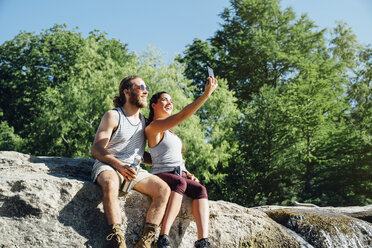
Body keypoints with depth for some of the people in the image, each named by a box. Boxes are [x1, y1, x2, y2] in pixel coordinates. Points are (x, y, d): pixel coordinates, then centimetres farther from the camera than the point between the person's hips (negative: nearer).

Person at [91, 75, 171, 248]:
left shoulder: (143, 121, 20)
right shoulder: (113, 116, 0)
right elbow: (96, 150, -8)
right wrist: (119, 165, -24)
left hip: (133, 170, 6)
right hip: (107, 166, -5)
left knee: (163, 189, -20)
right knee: (111, 185, -40)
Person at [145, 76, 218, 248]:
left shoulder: (170, 132, 25)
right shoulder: (154, 127, -4)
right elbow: (183, 115, -17)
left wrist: (188, 174, 10)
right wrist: (206, 93, -21)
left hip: (180, 175, 7)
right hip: (162, 175, -7)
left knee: (200, 190, -24)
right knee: (179, 183, -39)